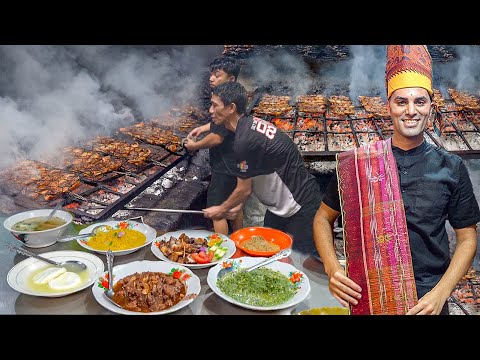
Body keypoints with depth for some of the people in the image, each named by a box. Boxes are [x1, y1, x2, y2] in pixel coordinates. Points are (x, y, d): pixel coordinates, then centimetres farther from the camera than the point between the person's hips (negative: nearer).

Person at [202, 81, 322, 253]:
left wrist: (221, 209, 1)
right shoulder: (251, 123, 2)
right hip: (281, 204, 10)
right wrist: (238, 205, 12)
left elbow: (244, 189, -15)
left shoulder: (245, 140, -27)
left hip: (300, 208, -10)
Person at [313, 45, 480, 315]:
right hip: (366, 297, 0)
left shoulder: (451, 168, -3)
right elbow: (324, 219, 3)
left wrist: (440, 294, -10)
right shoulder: (357, 162, -6)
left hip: (428, 301, 1)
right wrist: (332, 268, -12)